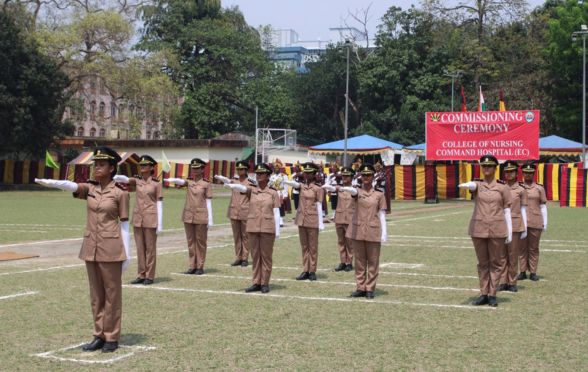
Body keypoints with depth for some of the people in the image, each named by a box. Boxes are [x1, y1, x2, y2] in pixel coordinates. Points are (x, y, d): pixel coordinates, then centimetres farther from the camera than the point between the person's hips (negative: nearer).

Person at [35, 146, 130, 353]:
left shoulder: (120, 193, -5)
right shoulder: (89, 189, 5)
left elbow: (124, 224, -4)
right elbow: (70, 185, -15)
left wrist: (127, 254, -6)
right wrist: (48, 182, -36)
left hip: (111, 248, -5)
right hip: (91, 247, 5)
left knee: (112, 293, 3)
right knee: (96, 294, 11)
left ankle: (112, 338, 11)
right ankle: (99, 336, 20)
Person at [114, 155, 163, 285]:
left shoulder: (156, 183, -2)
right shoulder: (136, 181, 7)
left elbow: (159, 203, -4)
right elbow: (124, 179, -13)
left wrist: (160, 224, -9)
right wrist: (112, 178, -36)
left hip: (150, 219, -4)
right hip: (138, 218, 4)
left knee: (150, 248, 1)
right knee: (140, 248, 8)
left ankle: (150, 276, 7)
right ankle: (141, 275, 14)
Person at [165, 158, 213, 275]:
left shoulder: (206, 184, -1)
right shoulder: (189, 182, 7)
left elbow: (208, 202, -2)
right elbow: (179, 181, -14)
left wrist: (210, 219, -6)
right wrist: (167, 180, -35)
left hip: (201, 217, -4)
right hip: (188, 216, 4)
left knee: (200, 241, 3)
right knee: (190, 241, 7)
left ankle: (200, 267, 9)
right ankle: (192, 266, 14)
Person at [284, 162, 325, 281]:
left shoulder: (318, 189, -3)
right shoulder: (301, 186, 8)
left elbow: (319, 206, -5)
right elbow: (294, 183, -13)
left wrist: (321, 222, -8)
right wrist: (282, 180, -33)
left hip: (312, 220, -4)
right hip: (301, 220, 4)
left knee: (313, 247, 2)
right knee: (304, 246, 8)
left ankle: (312, 271, 8)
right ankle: (305, 271, 13)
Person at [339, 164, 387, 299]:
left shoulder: (379, 195, 4)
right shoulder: (357, 192, 4)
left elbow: (382, 215, 2)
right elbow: (352, 190, -22)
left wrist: (384, 233, -5)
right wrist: (342, 188, -46)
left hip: (373, 232, -1)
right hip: (357, 231, 1)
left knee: (373, 261, 2)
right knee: (359, 261, 7)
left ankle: (370, 289, 9)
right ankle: (360, 288, 14)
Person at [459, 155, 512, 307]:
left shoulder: (503, 187, 3)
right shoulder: (477, 184, 4)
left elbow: (507, 210, 3)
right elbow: (472, 185, -22)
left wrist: (510, 232, -1)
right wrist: (465, 185, -47)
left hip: (497, 230, -1)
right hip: (478, 229, 1)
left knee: (496, 263, 2)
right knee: (482, 263, 7)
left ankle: (492, 295, 9)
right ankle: (483, 294, 13)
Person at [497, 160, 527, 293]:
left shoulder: (521, 190, 3)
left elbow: (523, 210, 5)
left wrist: (525, 229, 1)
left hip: (515, 226, -2)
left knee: (513, 255, 1)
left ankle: (512, 283, 8)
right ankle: (503, 282, 8)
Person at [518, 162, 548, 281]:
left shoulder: (539, 188, 5)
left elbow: (543, 206, 6)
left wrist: (545, 223, 2)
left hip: (535, 223, 0)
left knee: (534, 248, 4)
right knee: (522, 248, 4)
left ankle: (533, 272, 9)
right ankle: (523, 272, 10)